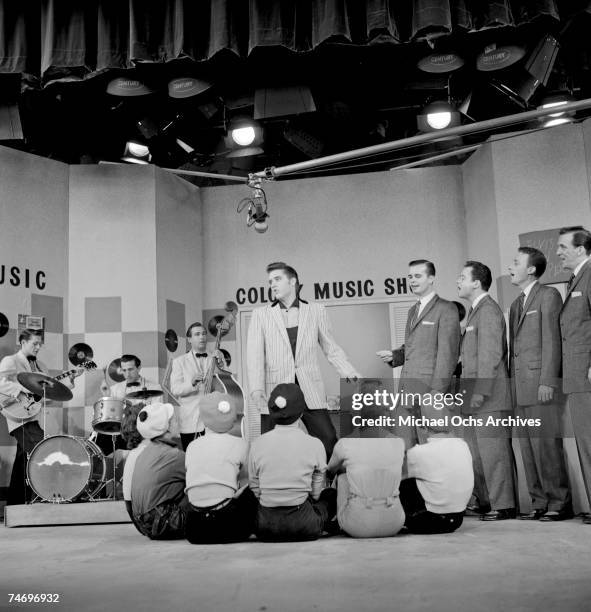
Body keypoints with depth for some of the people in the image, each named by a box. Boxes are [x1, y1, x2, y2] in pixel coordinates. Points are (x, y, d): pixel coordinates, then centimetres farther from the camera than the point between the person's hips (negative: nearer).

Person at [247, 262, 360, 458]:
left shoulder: (316, 311, 12)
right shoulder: (260, 314, 10)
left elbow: (331, 349, 12)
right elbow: (255, 354, 1)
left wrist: (351, 374, -3)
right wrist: (256, 388, -13)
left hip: (310, 392, 1)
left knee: (329, 441, -6)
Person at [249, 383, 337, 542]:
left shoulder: (257, 444, -3)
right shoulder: (315, 444, -7)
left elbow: (255, 490, 4)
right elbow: (316, 494, 1)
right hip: (303, 528, -3)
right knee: (332, 494, 24)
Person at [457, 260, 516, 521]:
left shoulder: (488, 310, -10)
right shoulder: (475, 311, 19)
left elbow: (490, 355, -17)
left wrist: (481, 391, -20)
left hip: (488, 397, -10)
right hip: (474, 399, 10)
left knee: (493, 451, -4)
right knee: (476, 453, 13)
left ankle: (503, 505, 4)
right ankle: (485, 501, 21)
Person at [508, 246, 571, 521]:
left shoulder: (548, 295, -2)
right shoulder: (516, 304, 21)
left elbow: (552, 340, -10)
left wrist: (548, 381, -16)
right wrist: (512, 385, 12)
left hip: (542, 385, -8)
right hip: (521, 388, 8)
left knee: (547, 445, -5)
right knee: (528, 447, 8)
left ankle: (559, 502, 5)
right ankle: (540, 501, 15)